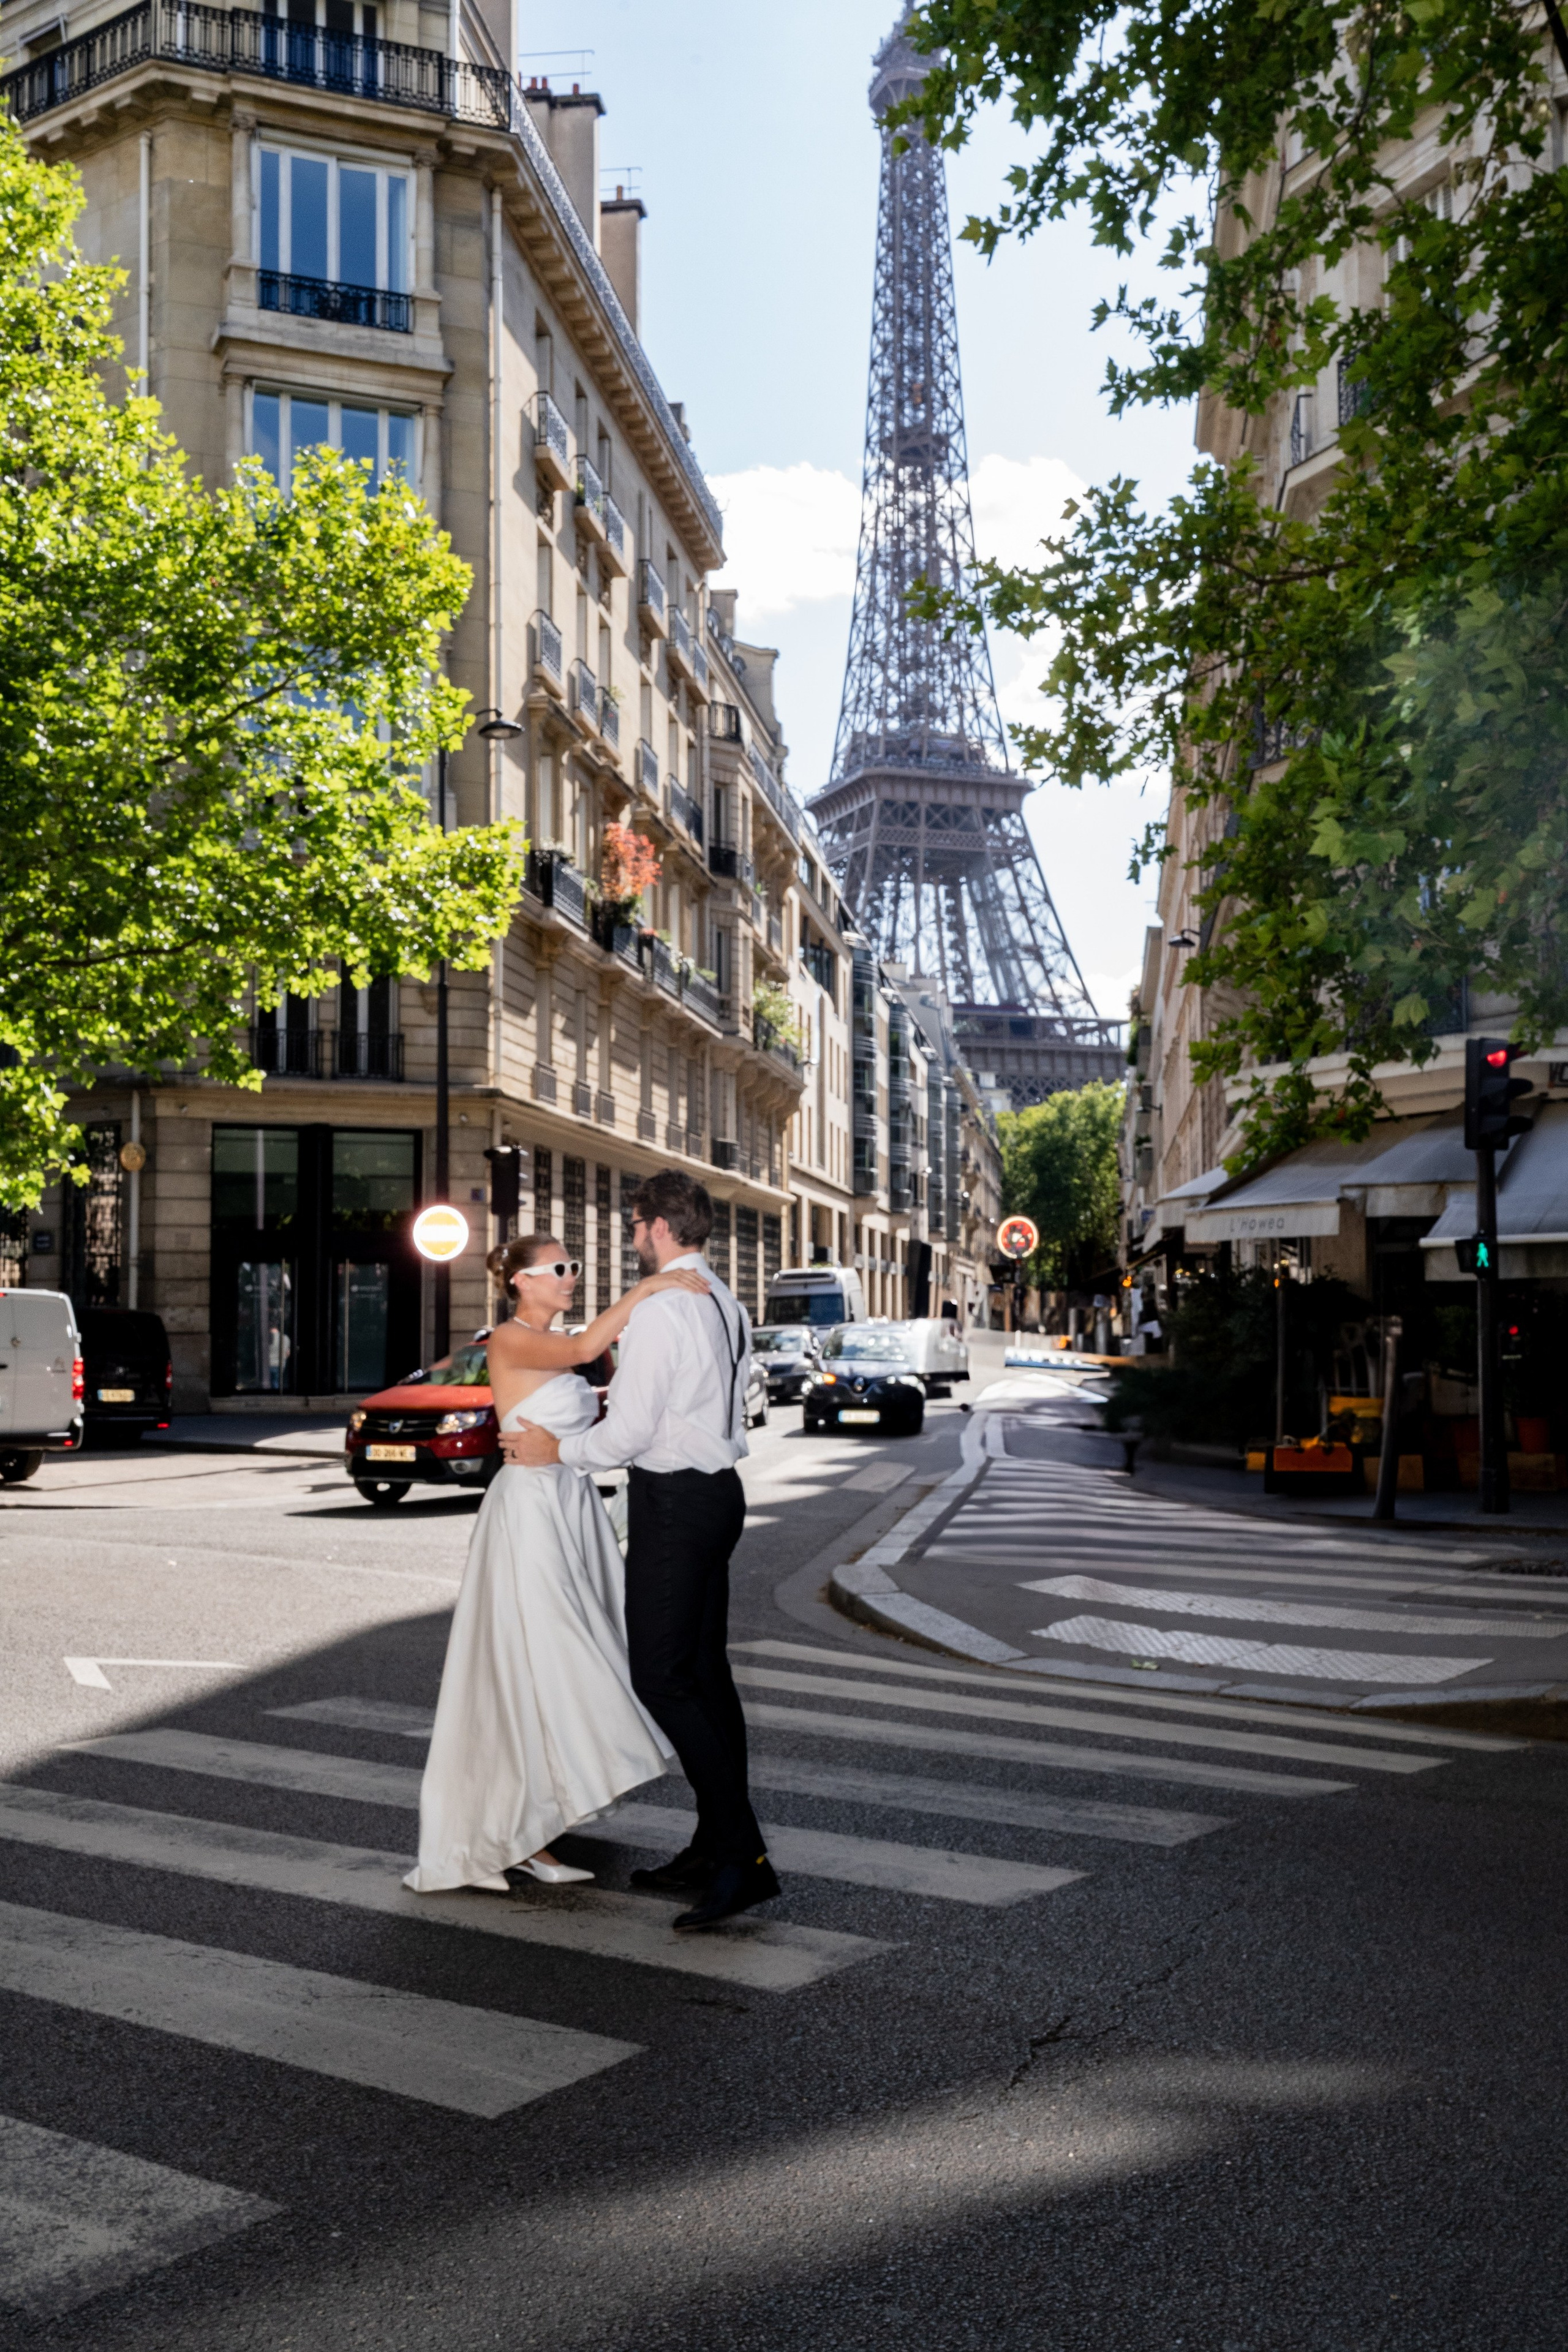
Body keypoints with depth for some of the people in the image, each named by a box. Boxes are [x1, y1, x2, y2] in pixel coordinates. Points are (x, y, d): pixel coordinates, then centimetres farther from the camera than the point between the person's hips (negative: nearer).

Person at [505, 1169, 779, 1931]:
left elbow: (631, 1429, -19)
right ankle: (717, 1849, 18)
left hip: (673, 1499, -10)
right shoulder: (726, 1304, 12)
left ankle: (744, 1855, -11)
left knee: (661, 1677, -8)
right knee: (706, 1670, 12)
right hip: (719, 1489, 10)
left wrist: (558, 1450, -3)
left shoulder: (660, 1310, -17)